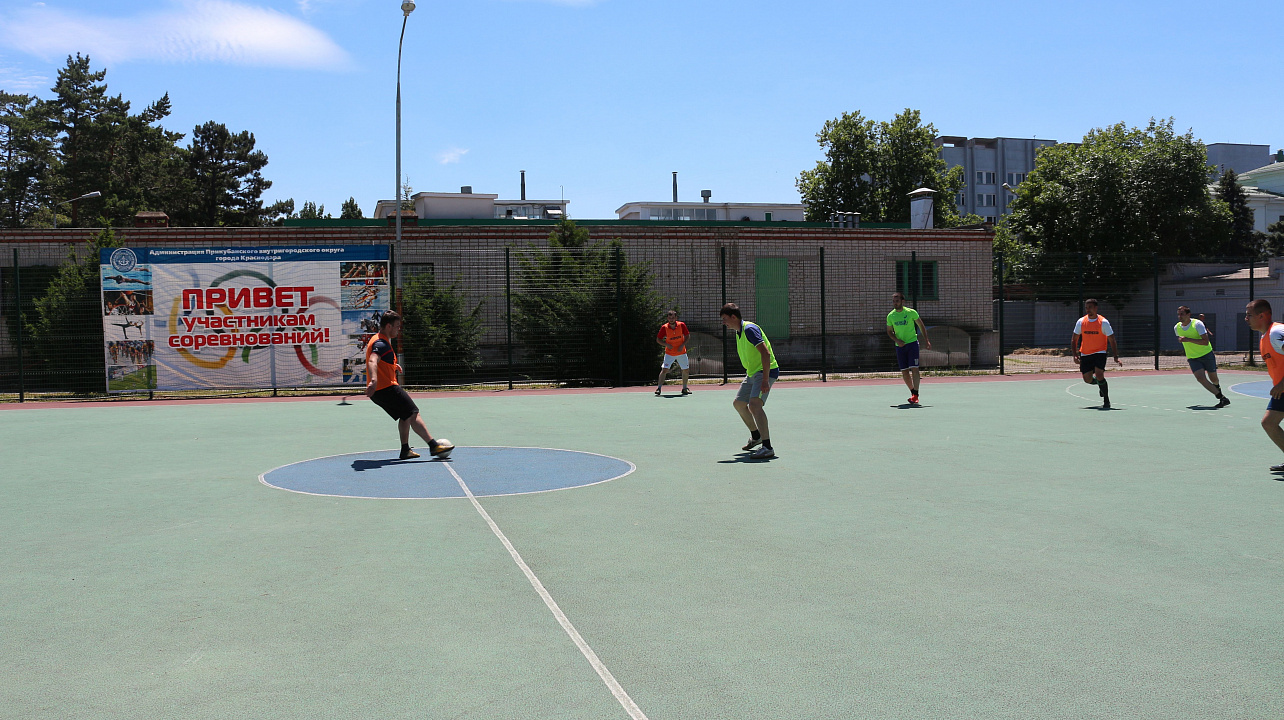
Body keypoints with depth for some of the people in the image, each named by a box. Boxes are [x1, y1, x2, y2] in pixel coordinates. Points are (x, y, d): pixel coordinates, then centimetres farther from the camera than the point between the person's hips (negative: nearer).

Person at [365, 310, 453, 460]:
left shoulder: (381, 341, 18)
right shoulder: (381, 344, -16)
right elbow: (372, 362, -35)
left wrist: (393, 365, 36)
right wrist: (373, 380, -51)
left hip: (379, 391, 11)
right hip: (386, 388, -11)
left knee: (405, 415, 19)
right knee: (413, 414, -12)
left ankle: (405, 450, 21)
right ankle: (434, 446, -15)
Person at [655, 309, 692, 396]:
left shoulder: (681, 325, -10)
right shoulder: (664, 327, -13)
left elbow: (687, 336, 2)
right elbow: (658, 339, -4)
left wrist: (683, 345, -13)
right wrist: (666, 344, -19)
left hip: (681, 352, 2)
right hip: (669, 353, -2)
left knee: (686, 370, 5)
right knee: (664, 369, -13)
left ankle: (684, 388, 23)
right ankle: (658, 388, -6)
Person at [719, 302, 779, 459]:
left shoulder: (749, 329, -18)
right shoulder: (739, 333, 13)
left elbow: (766, 353, -26)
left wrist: (765, 379, -30)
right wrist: (748, 375, 24)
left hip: (766, 370, -11)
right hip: (752, 373, 11)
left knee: (754, 404, -27)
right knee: (739, 403, 18)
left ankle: (767, 447, -29)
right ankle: (756, 436, 38)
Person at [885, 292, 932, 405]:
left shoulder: (911, 312, -5)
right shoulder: (890, 316, 3)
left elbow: (921, 326, 6)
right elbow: (889, 332, 13)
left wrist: (927, 340, 3)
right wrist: (897, 340, -6)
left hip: (912, 343, -3)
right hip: (900, 345, 3)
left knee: (914, 368, -12)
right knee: (904, 371, 4)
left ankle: (915, 396, -14)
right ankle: (913, 392, 21)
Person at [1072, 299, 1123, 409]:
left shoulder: (1103, 322, -10)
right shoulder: (1081, 322, -2)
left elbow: (1112, 340, -6)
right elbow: (1074, 339, 7)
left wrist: (1116, 357, -12)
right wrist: (1075, 355, -4)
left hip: (1099, 352, -4)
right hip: (1085, 354, 4)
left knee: (1099, 375, -22)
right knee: (1087, 379, 1)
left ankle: (1106, 401, -6)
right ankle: (1100, 384, 38)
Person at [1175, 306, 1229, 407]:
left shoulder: (1197, 324, -17)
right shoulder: (1176, 328, -2)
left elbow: (1205, 341, -25)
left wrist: (1188, 339, -33)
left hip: (1207, 354, -3)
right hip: (1193, 358, 3)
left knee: (1213, 378, 8)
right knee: (1200, 378, -19)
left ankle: (1217, 386, 45)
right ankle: (1222, 398, -13)